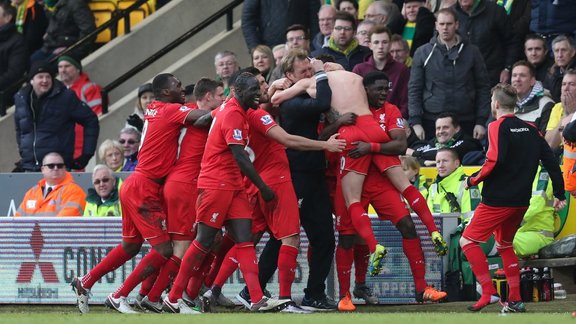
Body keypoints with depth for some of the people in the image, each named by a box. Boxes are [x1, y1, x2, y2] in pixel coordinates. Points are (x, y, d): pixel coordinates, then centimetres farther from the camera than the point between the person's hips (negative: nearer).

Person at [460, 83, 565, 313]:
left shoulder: (497, 127, -9)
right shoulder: (530, 129, 11)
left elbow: (495, 162, -21)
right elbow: (551, 161, 9)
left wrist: (472, 180, -7)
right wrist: (559, 195, 15)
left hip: (497, 199, -7)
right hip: (521, 201, 7)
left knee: (468, 241, -1)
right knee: (504, 245, 22)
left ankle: (489, 292, -13)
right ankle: (515, 300, 14)